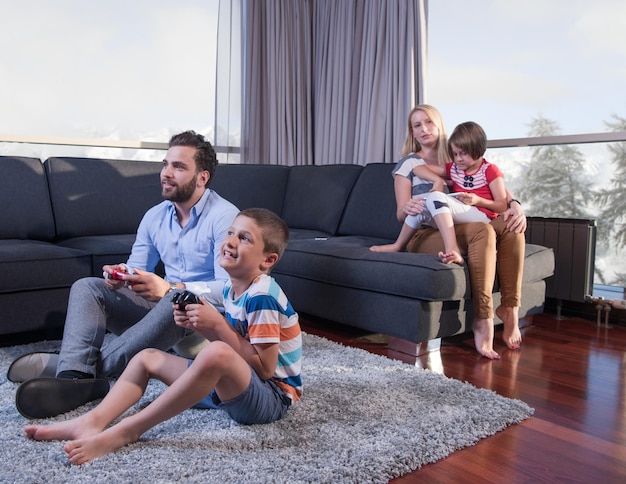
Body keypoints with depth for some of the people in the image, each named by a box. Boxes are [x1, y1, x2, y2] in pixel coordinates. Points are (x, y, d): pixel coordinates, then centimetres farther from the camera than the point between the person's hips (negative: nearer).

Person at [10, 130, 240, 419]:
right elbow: (136, 271, 9)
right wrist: (120, 276, -16)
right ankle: (77, 377, -33)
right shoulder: (154, 216, 7)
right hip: (163, 307, 7)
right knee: (87, 287, -8)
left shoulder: (224, 216, -15)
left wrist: (170, 288, -36)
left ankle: (80, 367, -32)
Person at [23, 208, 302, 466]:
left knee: (216, 354, -40)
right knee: (147, 357, 12)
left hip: (273, 396, -9)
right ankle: (93, 421, -11)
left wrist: (217, 325, -24)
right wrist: (199, 325, -8)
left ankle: (125, 432, -28)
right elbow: (231, 341, 10)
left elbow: (264, 369, -24)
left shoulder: (262, 298, -21)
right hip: (231, 387, 9)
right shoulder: (231, 288, 5)